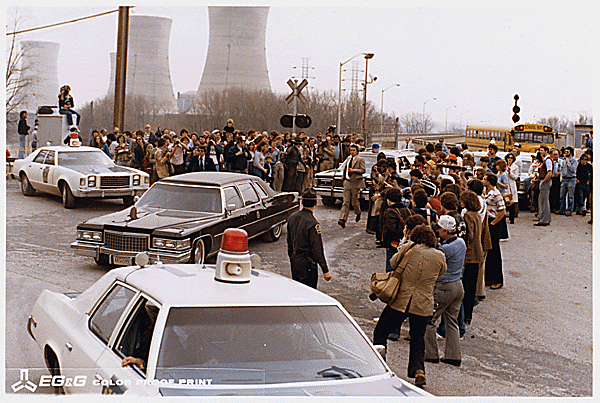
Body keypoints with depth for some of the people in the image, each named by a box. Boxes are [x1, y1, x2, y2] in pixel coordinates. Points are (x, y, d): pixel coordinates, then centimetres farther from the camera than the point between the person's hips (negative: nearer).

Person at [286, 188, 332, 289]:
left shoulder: (292, 217, 2)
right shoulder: (312, 223, -21)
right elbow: (317, 249, -22)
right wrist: (325, 270, -19)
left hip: (294, 261, 8)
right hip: (307, 264, -8)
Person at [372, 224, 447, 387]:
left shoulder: (409, 248, -6)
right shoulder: (440, 256, 0)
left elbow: (393, 262, 8)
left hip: (400, 301, -2)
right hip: (423, 305, 2)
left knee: (380, 333, 12)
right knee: (418, 339, 18)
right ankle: (418, 369, 0)